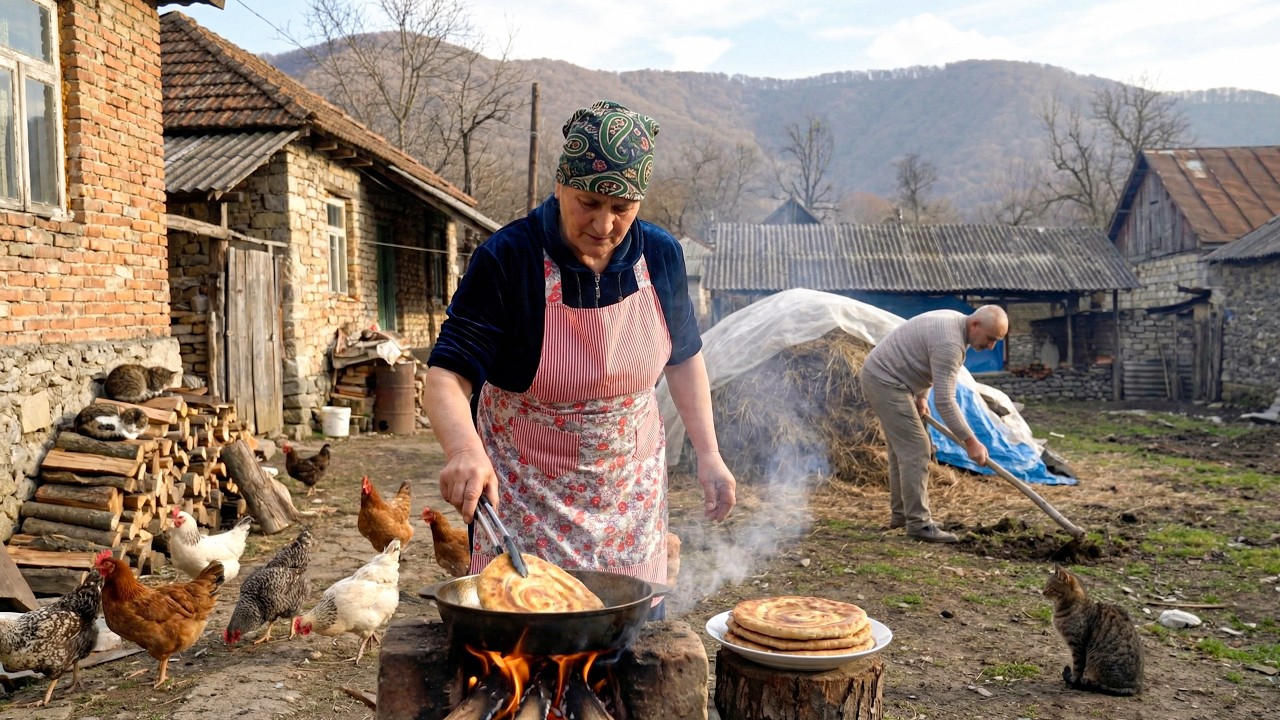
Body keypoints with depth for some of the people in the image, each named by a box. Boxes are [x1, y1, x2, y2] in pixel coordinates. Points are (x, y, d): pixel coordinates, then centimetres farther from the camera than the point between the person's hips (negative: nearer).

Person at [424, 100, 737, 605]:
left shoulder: (660, 255, -5)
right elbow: (447, 375, -21)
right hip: (524, 493, -3)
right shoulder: (506, 259, -18)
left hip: (630, 492, 4)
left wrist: (708, 454, 6)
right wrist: (464, 449, -41)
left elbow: (683, 356, 9)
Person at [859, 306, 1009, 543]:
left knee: (902, 448, 16)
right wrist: (970, 441, -24)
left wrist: (921, 395, 23)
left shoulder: (955, 321, 7)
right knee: (915, 450, -11)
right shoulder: (950, 343, -25)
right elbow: (944, 400, -27)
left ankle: (900, 514, 25)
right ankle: (918, 523, -7)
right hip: (885, 382, -11)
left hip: (880, 375, 11)